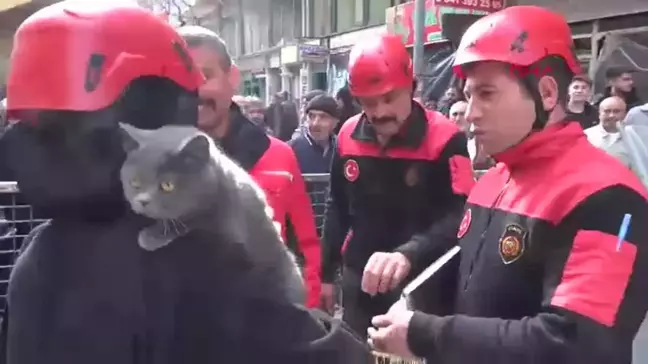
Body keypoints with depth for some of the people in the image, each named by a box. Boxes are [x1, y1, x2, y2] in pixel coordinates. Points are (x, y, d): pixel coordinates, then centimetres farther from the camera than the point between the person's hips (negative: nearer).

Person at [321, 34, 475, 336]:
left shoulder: (444, 139, -16)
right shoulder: (348, 135, 1)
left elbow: (458, 217, -24)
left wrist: (408, 254, -40)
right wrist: (326, 272, 14)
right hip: (359, 281, 5)